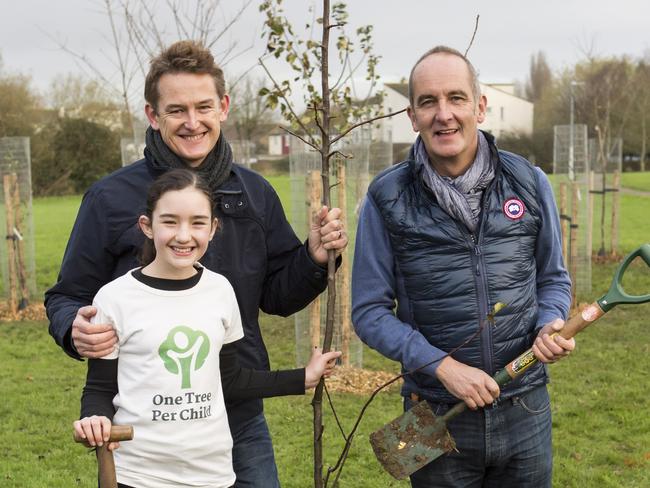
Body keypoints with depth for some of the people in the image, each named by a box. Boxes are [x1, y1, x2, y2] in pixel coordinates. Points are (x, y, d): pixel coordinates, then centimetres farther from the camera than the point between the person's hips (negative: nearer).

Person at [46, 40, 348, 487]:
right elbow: (67, 297, 0)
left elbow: (276, 297, 10)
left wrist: (314, 258, -8)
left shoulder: (254, 193, 4)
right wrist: (76, 329, -22)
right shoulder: (111, 198, -6)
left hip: (243, 422, 3)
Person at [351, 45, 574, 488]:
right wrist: (441, 365, -16)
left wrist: (550, 324, -10)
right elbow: (370, 311, -5)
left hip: (526, 410, 2)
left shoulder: (529, 183, -1)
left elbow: (553, 278, 11)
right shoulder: (386, 198, -7)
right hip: (437, 417, -2)